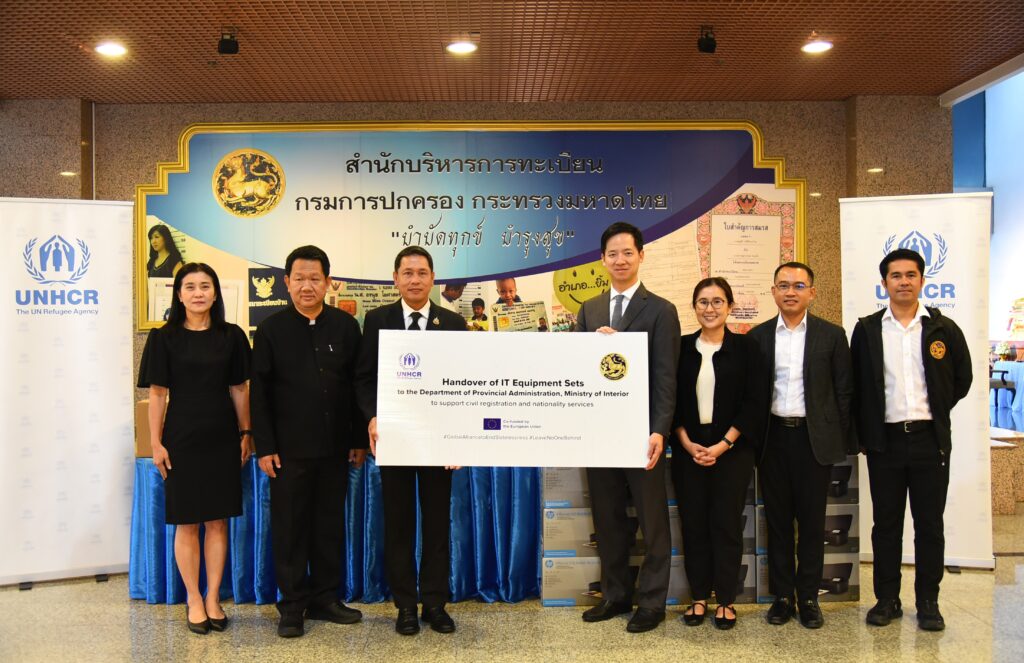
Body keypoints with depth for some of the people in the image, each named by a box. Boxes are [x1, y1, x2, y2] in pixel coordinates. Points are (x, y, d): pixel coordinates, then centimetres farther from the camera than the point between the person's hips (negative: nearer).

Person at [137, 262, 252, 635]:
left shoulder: (231, 336, 3)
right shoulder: (164, 338, -2)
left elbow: (239, 389, 7)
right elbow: (157, 393, -1)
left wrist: (246, 433, 5)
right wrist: (156, 442, -4)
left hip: (222, 437, 2)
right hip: (181, 439, -2)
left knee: (217, 521, 7)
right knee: (187, 523, 6)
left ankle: (213, 599, 18)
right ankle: (194, 600, 18)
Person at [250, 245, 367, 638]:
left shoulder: (345, 326, 3)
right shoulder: (271, 330, 0)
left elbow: (357, 384, 6)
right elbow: (260, 393, -1)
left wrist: (359, 439, 4)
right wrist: (265, 448, -6)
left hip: (335, 446, 2)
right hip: (289, 448, -2)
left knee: (330, 525, 11)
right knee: (289, 528, 6)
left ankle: (325, 598, 24)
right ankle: (292, 606, 18)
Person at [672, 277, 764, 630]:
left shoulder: (746, 348, 0)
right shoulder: (681, 347, 5)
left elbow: (752, 403, -4)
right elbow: (673, 401, 5)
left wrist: (723, 445, -11)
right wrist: (687, 443, -7)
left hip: (731, 449, -2)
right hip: (689, 449, 2)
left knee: (727, 524, 2)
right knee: (693, 523, 5)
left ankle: (726, 601, 15)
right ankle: (699, 597, 17)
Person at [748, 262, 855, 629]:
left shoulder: (831, 335, 1)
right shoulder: (758, 336, 5)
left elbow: (844, 391, 1)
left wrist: (844, 441, -2)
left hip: (814, 438, -1)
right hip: (773, 437, 1)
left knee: (812, 521, 6)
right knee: (777, 520, 8)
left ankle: (809, 597, 18)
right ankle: (782, 595, 19)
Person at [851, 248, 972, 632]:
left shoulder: (943, 329, 2)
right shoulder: (867, 330, 3)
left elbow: (961, 380, 11)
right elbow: (855, 386, 6)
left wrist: (934, 413, 6)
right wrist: (864, 434, 2)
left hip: (929, 439, 0)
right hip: (884, 441, 0)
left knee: (929, 524, 6)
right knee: (885, 523, 8)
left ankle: (928, 602, 17)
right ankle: (887, 600, 18)